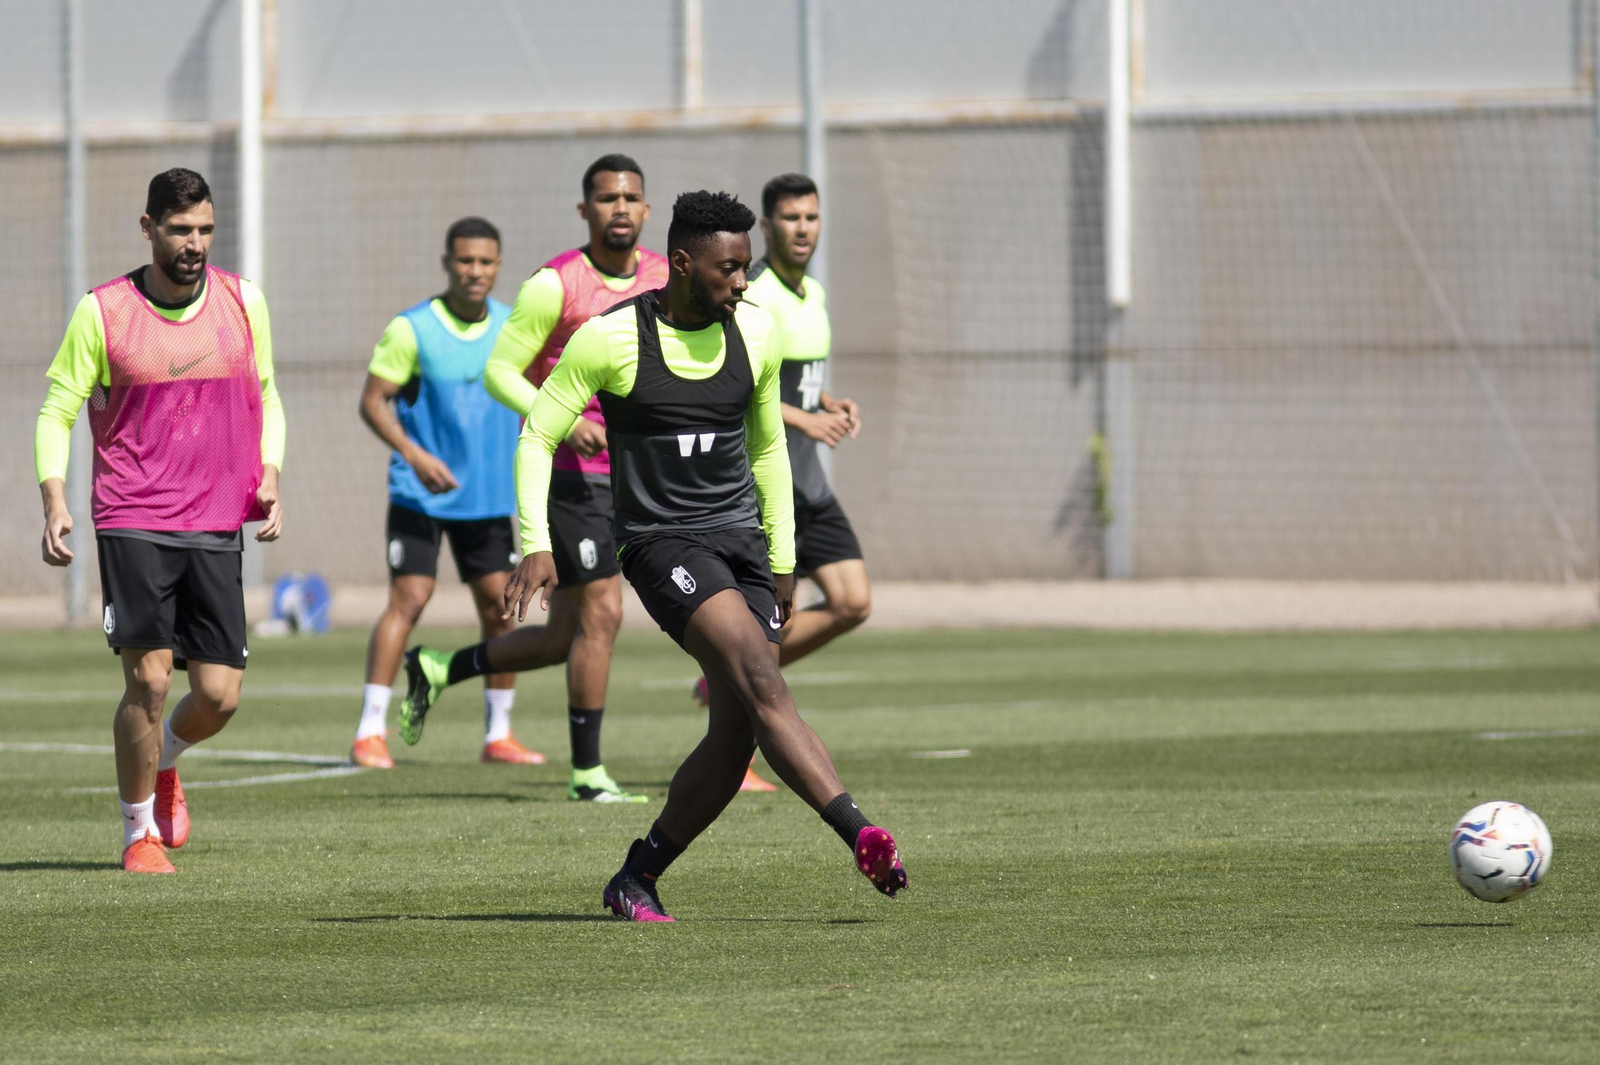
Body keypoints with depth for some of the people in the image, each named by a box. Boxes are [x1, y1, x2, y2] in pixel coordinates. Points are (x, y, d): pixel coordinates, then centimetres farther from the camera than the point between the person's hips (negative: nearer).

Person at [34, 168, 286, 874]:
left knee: (219, 695, -2)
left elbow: (265, 399, 19)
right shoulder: (103, 313, -2)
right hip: (132, 523, -3)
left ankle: (164, 762, 32)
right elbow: (57, 411, 4)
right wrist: (54, 500, -9)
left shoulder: (244, 304, 7)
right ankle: (138, 831, 7)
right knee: (148, 679, -12)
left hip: (218, 527, 3)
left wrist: (268, 477, 4)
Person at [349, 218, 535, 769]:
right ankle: (369, 733, -9)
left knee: (500, 605, 3)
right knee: (408, 599, -12)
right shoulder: (411, 329, -11)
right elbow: (372, 401, -11)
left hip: (489, 494, 5)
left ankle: (499, 734, 14)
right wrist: (414, 454, -23)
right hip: (421, 495, -5)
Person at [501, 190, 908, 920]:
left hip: (742, 539, 6)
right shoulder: (609, 339, -8)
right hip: (662, 545, -6)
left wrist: (783, 560, 20)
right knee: (763, 681, -26)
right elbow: (537, 436, -3)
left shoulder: (755, 336, 7)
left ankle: (636, 880, 13)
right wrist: (536, 545, -14)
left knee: (736, 738, -3)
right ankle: (864, 839, -37)